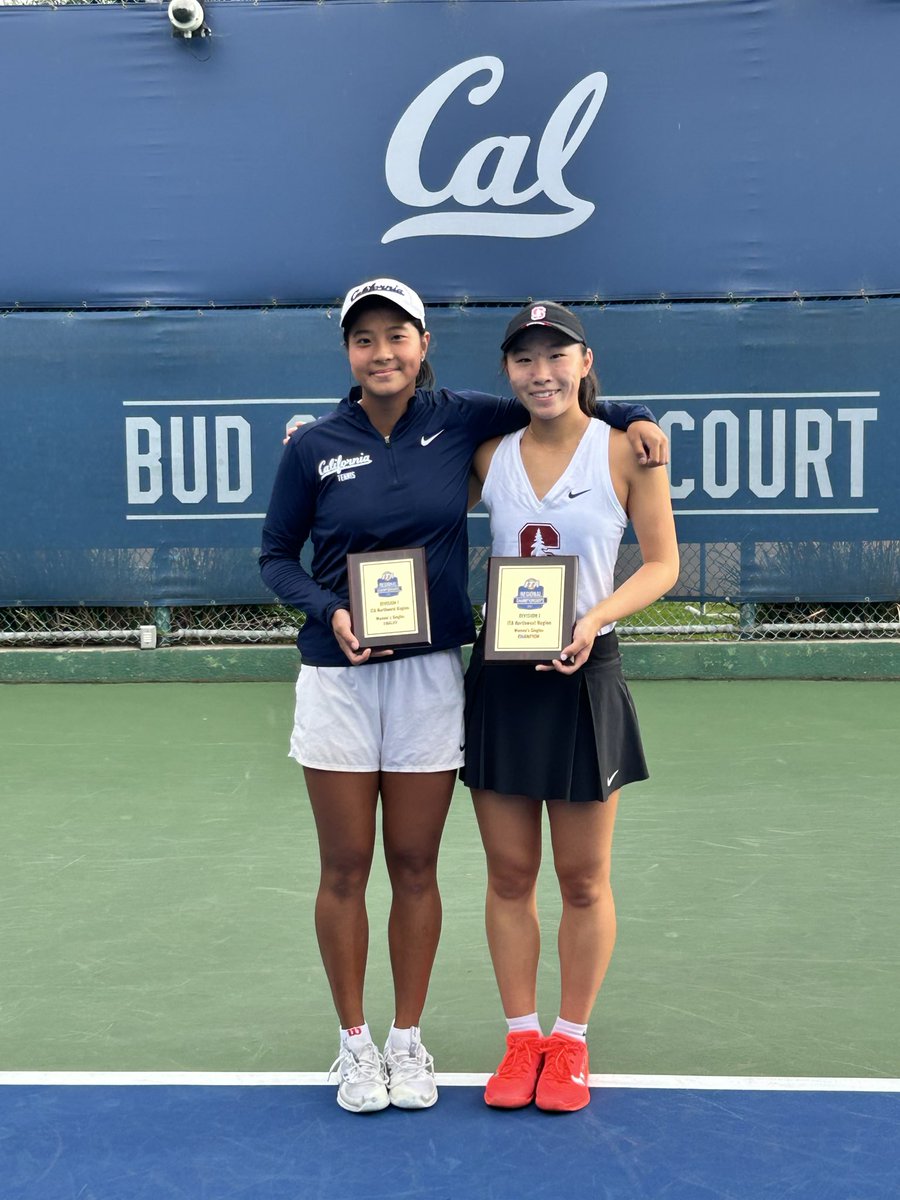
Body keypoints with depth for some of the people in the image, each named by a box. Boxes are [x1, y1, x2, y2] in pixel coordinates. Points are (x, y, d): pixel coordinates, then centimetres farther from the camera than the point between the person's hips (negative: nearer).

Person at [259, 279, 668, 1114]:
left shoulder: (461, 421, 0)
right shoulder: (313, 447, -2)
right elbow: (276, 556, 5)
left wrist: (631, 415, -1)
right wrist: (328, 608, -13)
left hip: (430, 676, 1)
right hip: (338, 678, 0)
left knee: (415, 867, 9)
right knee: (345, 869, 6)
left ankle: (408, 1039, 26)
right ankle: (355, 1041, 24)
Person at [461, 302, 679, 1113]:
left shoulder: (626, 451, -4)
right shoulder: (490, 456, 4)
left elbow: (662, 563, -2)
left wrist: (594, 620, -19)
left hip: (583, 678, -3)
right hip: (499, 676, 3)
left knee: (583, 879, 8)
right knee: (509, 874, 9)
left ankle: (571, 1041, 24)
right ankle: (522, 1038, 24)